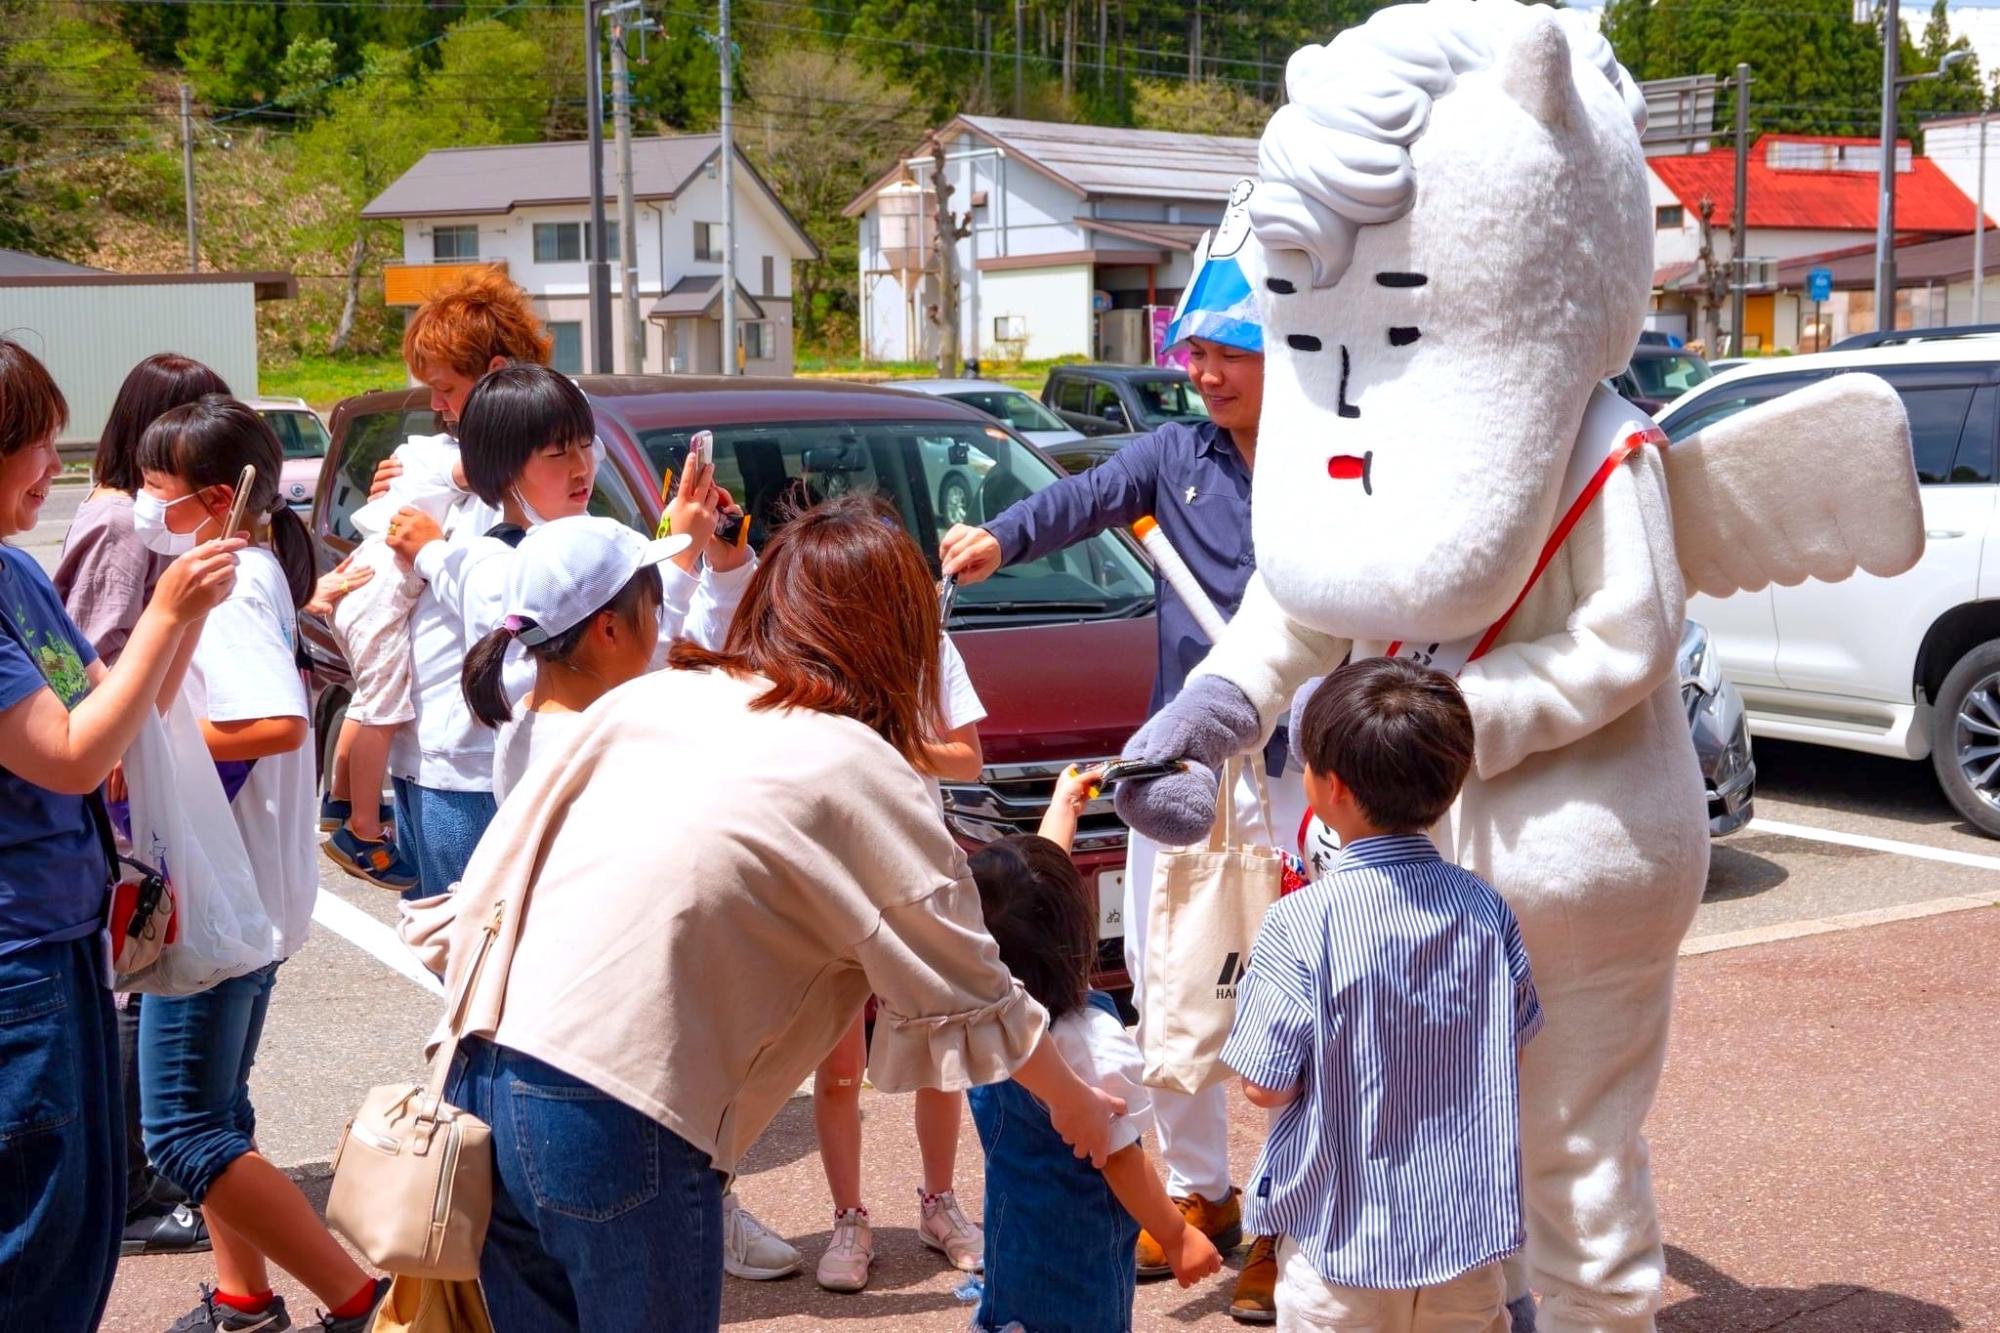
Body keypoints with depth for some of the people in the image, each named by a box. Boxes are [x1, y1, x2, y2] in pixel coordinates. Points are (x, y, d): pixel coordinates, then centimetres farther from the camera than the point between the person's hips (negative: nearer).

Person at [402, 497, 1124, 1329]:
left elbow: (498, 874, 11)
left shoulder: (649, 697, 11)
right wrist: (1075, 1104, 20)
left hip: (483, 1080, 6)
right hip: (614, 1128, -6)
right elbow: (973, 1003, 4)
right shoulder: (861, 773, -3)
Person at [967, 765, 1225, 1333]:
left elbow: (1034, 888, 6)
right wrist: (1178, 1236, -7)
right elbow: (1120, 1159, -20)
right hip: (1080, 1254, -6)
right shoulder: (1094, 1040, -28)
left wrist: (1064, 804, 20)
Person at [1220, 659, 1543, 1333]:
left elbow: (1265, 1086, -15)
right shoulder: (1485, 906, -4)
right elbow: (1517, 1036, 7)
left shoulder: (1301, 923, -19)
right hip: (1471, 1229, 4)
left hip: (1343, 1243, -4)